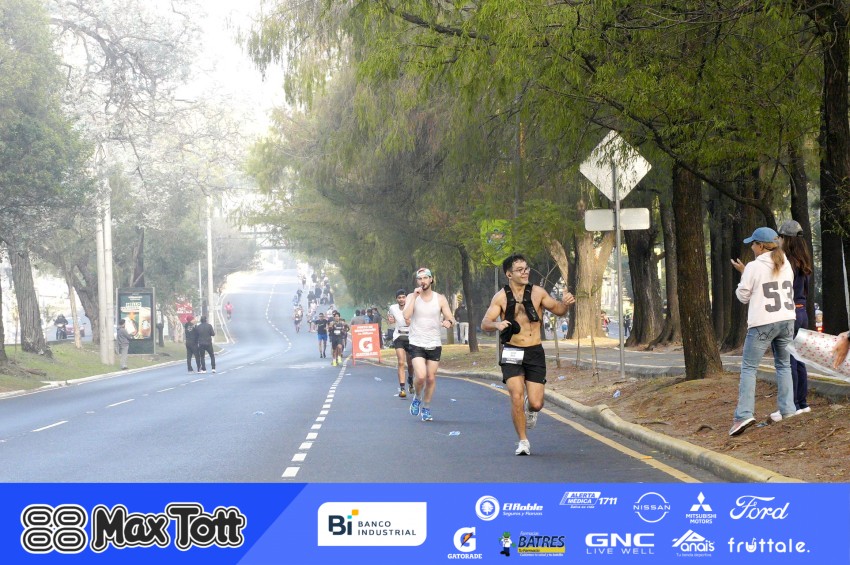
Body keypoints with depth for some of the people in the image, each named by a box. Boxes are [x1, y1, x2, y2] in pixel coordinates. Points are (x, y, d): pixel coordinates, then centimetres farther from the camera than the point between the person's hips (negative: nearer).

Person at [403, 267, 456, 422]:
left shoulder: (440, 299, 3)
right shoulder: (411, 297, -1)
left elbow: (451, 319, 2)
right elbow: (406, 315, -18)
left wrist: (448, 322, -22)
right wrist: (415, 296, -19)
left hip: (434, 344, 2)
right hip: (417, 344, -2)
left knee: (431, 378, 5)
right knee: (421, 376, -18)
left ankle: (426, 408, 22)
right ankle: (417, 398, 11)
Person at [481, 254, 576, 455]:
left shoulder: (537, 293, 2)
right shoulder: (501, 297, -2)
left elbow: (558, 310, 13)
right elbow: (484, 324, -8)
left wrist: (565, 303, -10)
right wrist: (497, 324, -30)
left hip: (535, 352, 1)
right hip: (512, 353, -1)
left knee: (536, 404, -6)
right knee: (516, 398, -14)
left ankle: (530, 409, 33)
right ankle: (523, 441, 4)